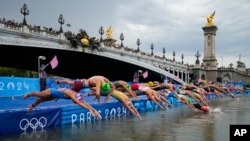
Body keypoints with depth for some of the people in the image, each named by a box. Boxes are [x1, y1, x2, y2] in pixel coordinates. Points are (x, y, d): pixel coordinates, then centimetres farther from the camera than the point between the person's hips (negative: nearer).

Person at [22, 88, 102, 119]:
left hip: (54, 95, 6)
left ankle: (32, 105, 56)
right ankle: (28, 95, 55)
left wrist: (95, 110, -30)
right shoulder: (71, 94, -43)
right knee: (37, 94, 24)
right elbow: (79, 104, -55)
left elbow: (85, 103, -23)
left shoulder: (77, 95, -24)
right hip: (51, 92, -5)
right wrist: (90, 110, -61)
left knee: (42, 100, 30)